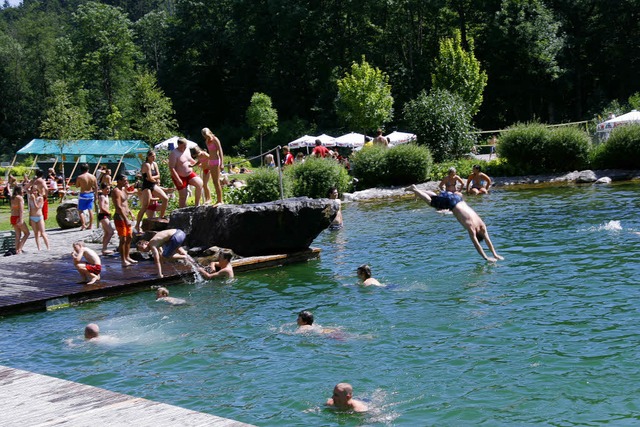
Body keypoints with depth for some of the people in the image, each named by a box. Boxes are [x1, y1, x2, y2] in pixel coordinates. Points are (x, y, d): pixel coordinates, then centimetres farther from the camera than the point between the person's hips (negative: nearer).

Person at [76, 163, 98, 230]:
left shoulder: (80, 177, -12)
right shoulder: (93, 177, -2)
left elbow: (77, 186, -1)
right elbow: (96, 187, 3)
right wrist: (95, 194, 15)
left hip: (83, 195, -4)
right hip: (91, 194, 4)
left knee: (81, 210, 6)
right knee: (90, 210, 12)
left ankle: (83, 224, -4)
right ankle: (90, 225, 15)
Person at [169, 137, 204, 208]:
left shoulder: (187, 150, 7)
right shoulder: (174, 154, -17)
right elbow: (171, 168, -21)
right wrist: (178, 179, -25)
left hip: (190, 174, 6)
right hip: (180, 177, -6)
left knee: (200, 183, -19)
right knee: (183, 197, -3)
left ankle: (197, 204, -9)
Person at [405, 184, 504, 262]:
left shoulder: (482, 225, -11)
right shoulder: (471, 227, -27)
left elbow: (488, 240, -4)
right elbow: (476, 244, -27)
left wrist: (495, 255, -7)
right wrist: (486, 258, -27)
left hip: (456, 198, 6)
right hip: (450, 202, -6)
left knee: (436, 197, 24)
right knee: (430, 201, 12)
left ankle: (416, 189, 40)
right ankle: (414, 189, 25)